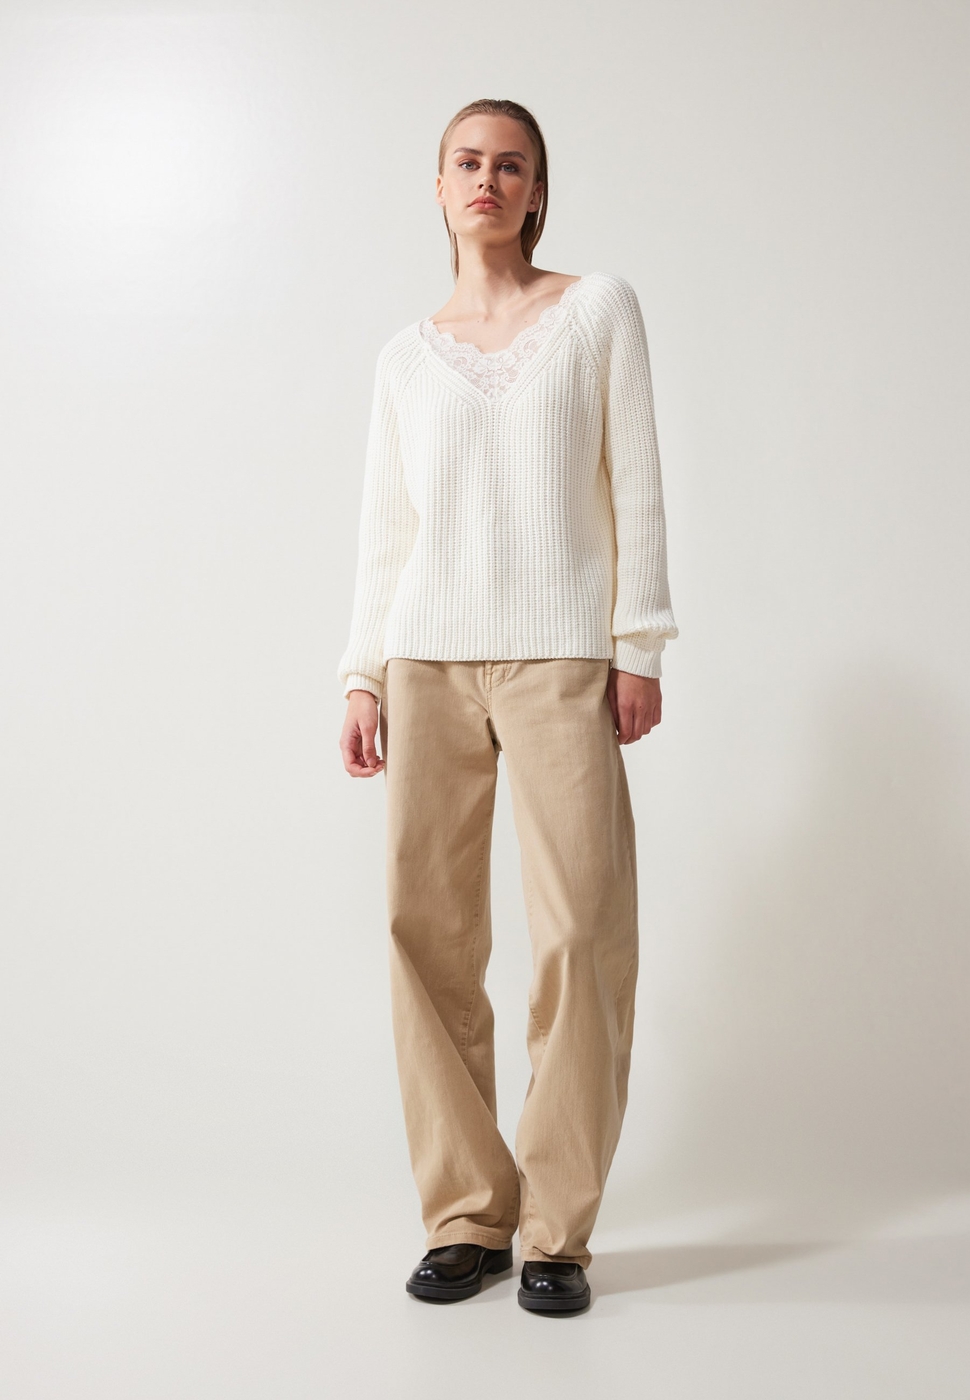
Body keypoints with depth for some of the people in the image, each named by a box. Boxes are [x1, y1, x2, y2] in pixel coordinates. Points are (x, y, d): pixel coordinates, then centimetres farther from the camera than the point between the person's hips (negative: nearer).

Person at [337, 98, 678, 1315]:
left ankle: (557, 1228, 4)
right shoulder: (407, 354, 16)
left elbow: (635, 484, 4)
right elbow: (383, 528, 15)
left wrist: (639, 644, -3)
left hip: (560, 655, -2)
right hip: (428, 657, 3)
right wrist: (362, 677, 7)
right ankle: (468, 1216, 9)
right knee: (425, 926, -3)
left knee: (581, 932, -8)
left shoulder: (598, 308, 10)